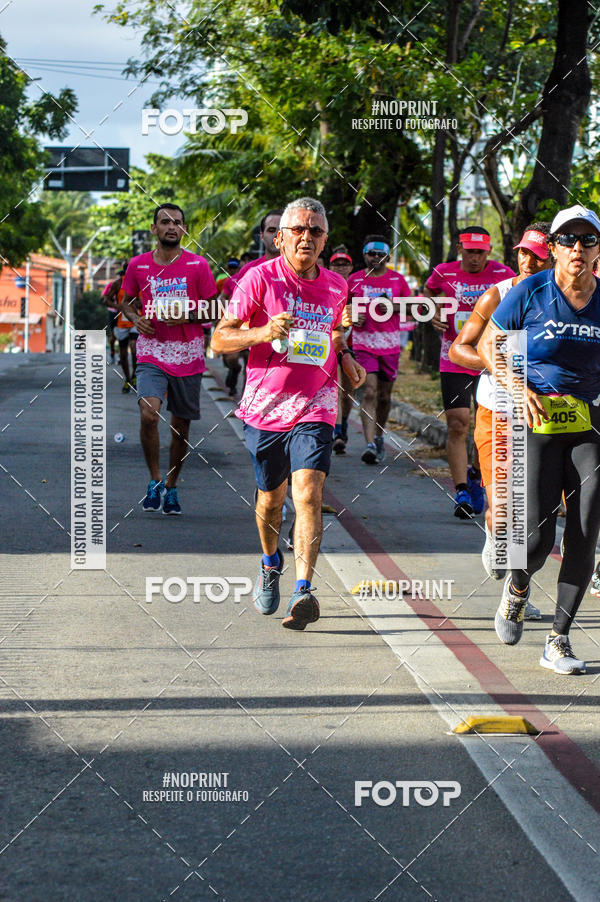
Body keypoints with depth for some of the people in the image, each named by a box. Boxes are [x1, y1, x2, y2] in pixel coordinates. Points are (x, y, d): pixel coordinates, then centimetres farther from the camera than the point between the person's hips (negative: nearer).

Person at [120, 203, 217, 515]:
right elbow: (127, 300, 18)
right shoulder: (138, 265, 3)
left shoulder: (197, 265, -1)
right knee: (148, 414, -21)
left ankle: (171, 487, 25)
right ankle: (155, 481, -5)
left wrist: (187, 315, -15)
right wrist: (136, 318, -3)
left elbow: (212, 310, 4)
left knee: (181, 424, 8)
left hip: (188, 355, 0)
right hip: (152, 352, 0)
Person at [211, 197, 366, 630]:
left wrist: (346, 358, 6)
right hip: (266, 406, -1)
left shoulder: (335, 286, 7)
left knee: (308, 494, -17)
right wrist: (264, 333, -23)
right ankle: (271, 565, 43)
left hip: (315, 408, 1)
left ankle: (303, 591, -24)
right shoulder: (261, 278, -5)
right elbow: (220, 338, -6)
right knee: (271, 498, 13)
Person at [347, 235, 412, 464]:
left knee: (384, 396, 10)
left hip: (390, 344, 2)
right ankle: (370, 444, -22)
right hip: (363, 342, -2)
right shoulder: (355, 279, 3)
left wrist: (394, 307, -10)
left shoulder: (397, 280, 4)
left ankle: (379, 437, 32)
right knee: (370, 392, -16)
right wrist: (352, 317, -5)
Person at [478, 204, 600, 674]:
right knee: (537, 538, -9)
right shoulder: (529, 293, -5)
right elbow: (488, 345, 4)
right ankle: (517, 587, 28)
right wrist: (518, 388, -10)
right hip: (537, 423, -3)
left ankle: (559, 641, 6)